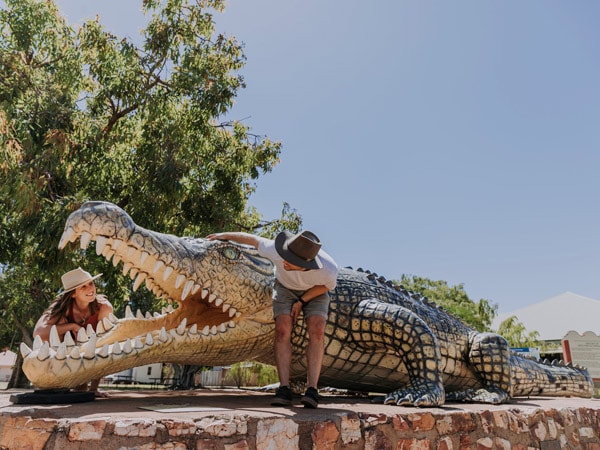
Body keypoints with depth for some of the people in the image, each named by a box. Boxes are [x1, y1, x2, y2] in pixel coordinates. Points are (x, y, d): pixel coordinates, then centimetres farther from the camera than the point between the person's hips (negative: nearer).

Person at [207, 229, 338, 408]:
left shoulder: (329, 270, -39)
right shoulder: (275, 250, -39)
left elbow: (327, 286, -13)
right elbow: (253, 240, -19)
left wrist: (302, 301, -20)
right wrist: (225, 235, -5)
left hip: (314, 292, 0)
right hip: (285, 287, 1)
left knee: (317, 332, -22)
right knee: (282, 331, -20)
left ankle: (312, 389, -20)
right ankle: (284, 389, -16)